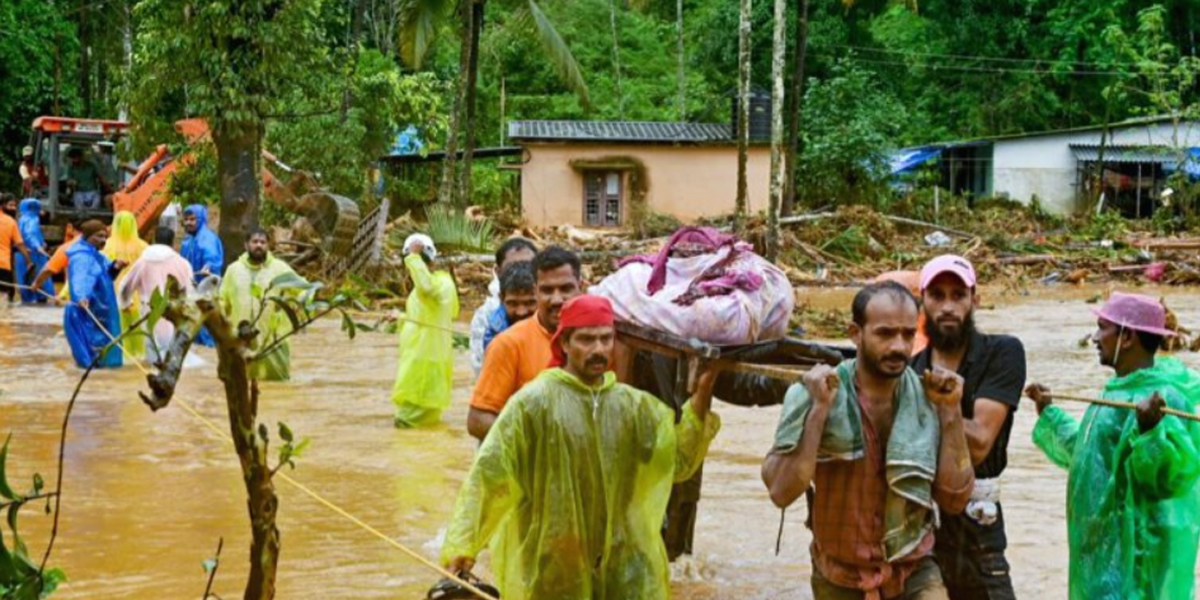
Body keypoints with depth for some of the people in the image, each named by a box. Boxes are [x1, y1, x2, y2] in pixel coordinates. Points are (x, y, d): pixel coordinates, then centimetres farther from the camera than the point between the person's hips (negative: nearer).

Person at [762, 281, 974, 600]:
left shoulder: (927, 400, -6)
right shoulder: (812, 396, -14)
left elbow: (954, 498, -9)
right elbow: (781, 491, -23)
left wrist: (950, 412, -15)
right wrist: (819, 409, -28)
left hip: (913, 574, 1)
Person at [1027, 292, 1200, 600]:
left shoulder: (1164, 397, -20)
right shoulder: (1121, 390, 12)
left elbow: (1172, 474, -29)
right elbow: (1093, 453, 26)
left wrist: (1150, 430, -45)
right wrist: (1050, 413, 34)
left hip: (1140, 549, -10)